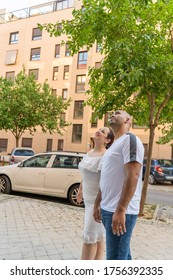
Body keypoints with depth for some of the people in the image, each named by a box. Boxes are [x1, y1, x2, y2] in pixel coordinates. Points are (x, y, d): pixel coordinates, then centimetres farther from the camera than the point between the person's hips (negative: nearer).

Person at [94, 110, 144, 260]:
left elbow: (133, 176, -21)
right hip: (107, 209, 9)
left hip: (120, 211, -9)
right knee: (123, 254, 19)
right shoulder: (113, 145, 18)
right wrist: (97, 203, 21)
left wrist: (120, 210, -24)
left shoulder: (130, 140, -10)